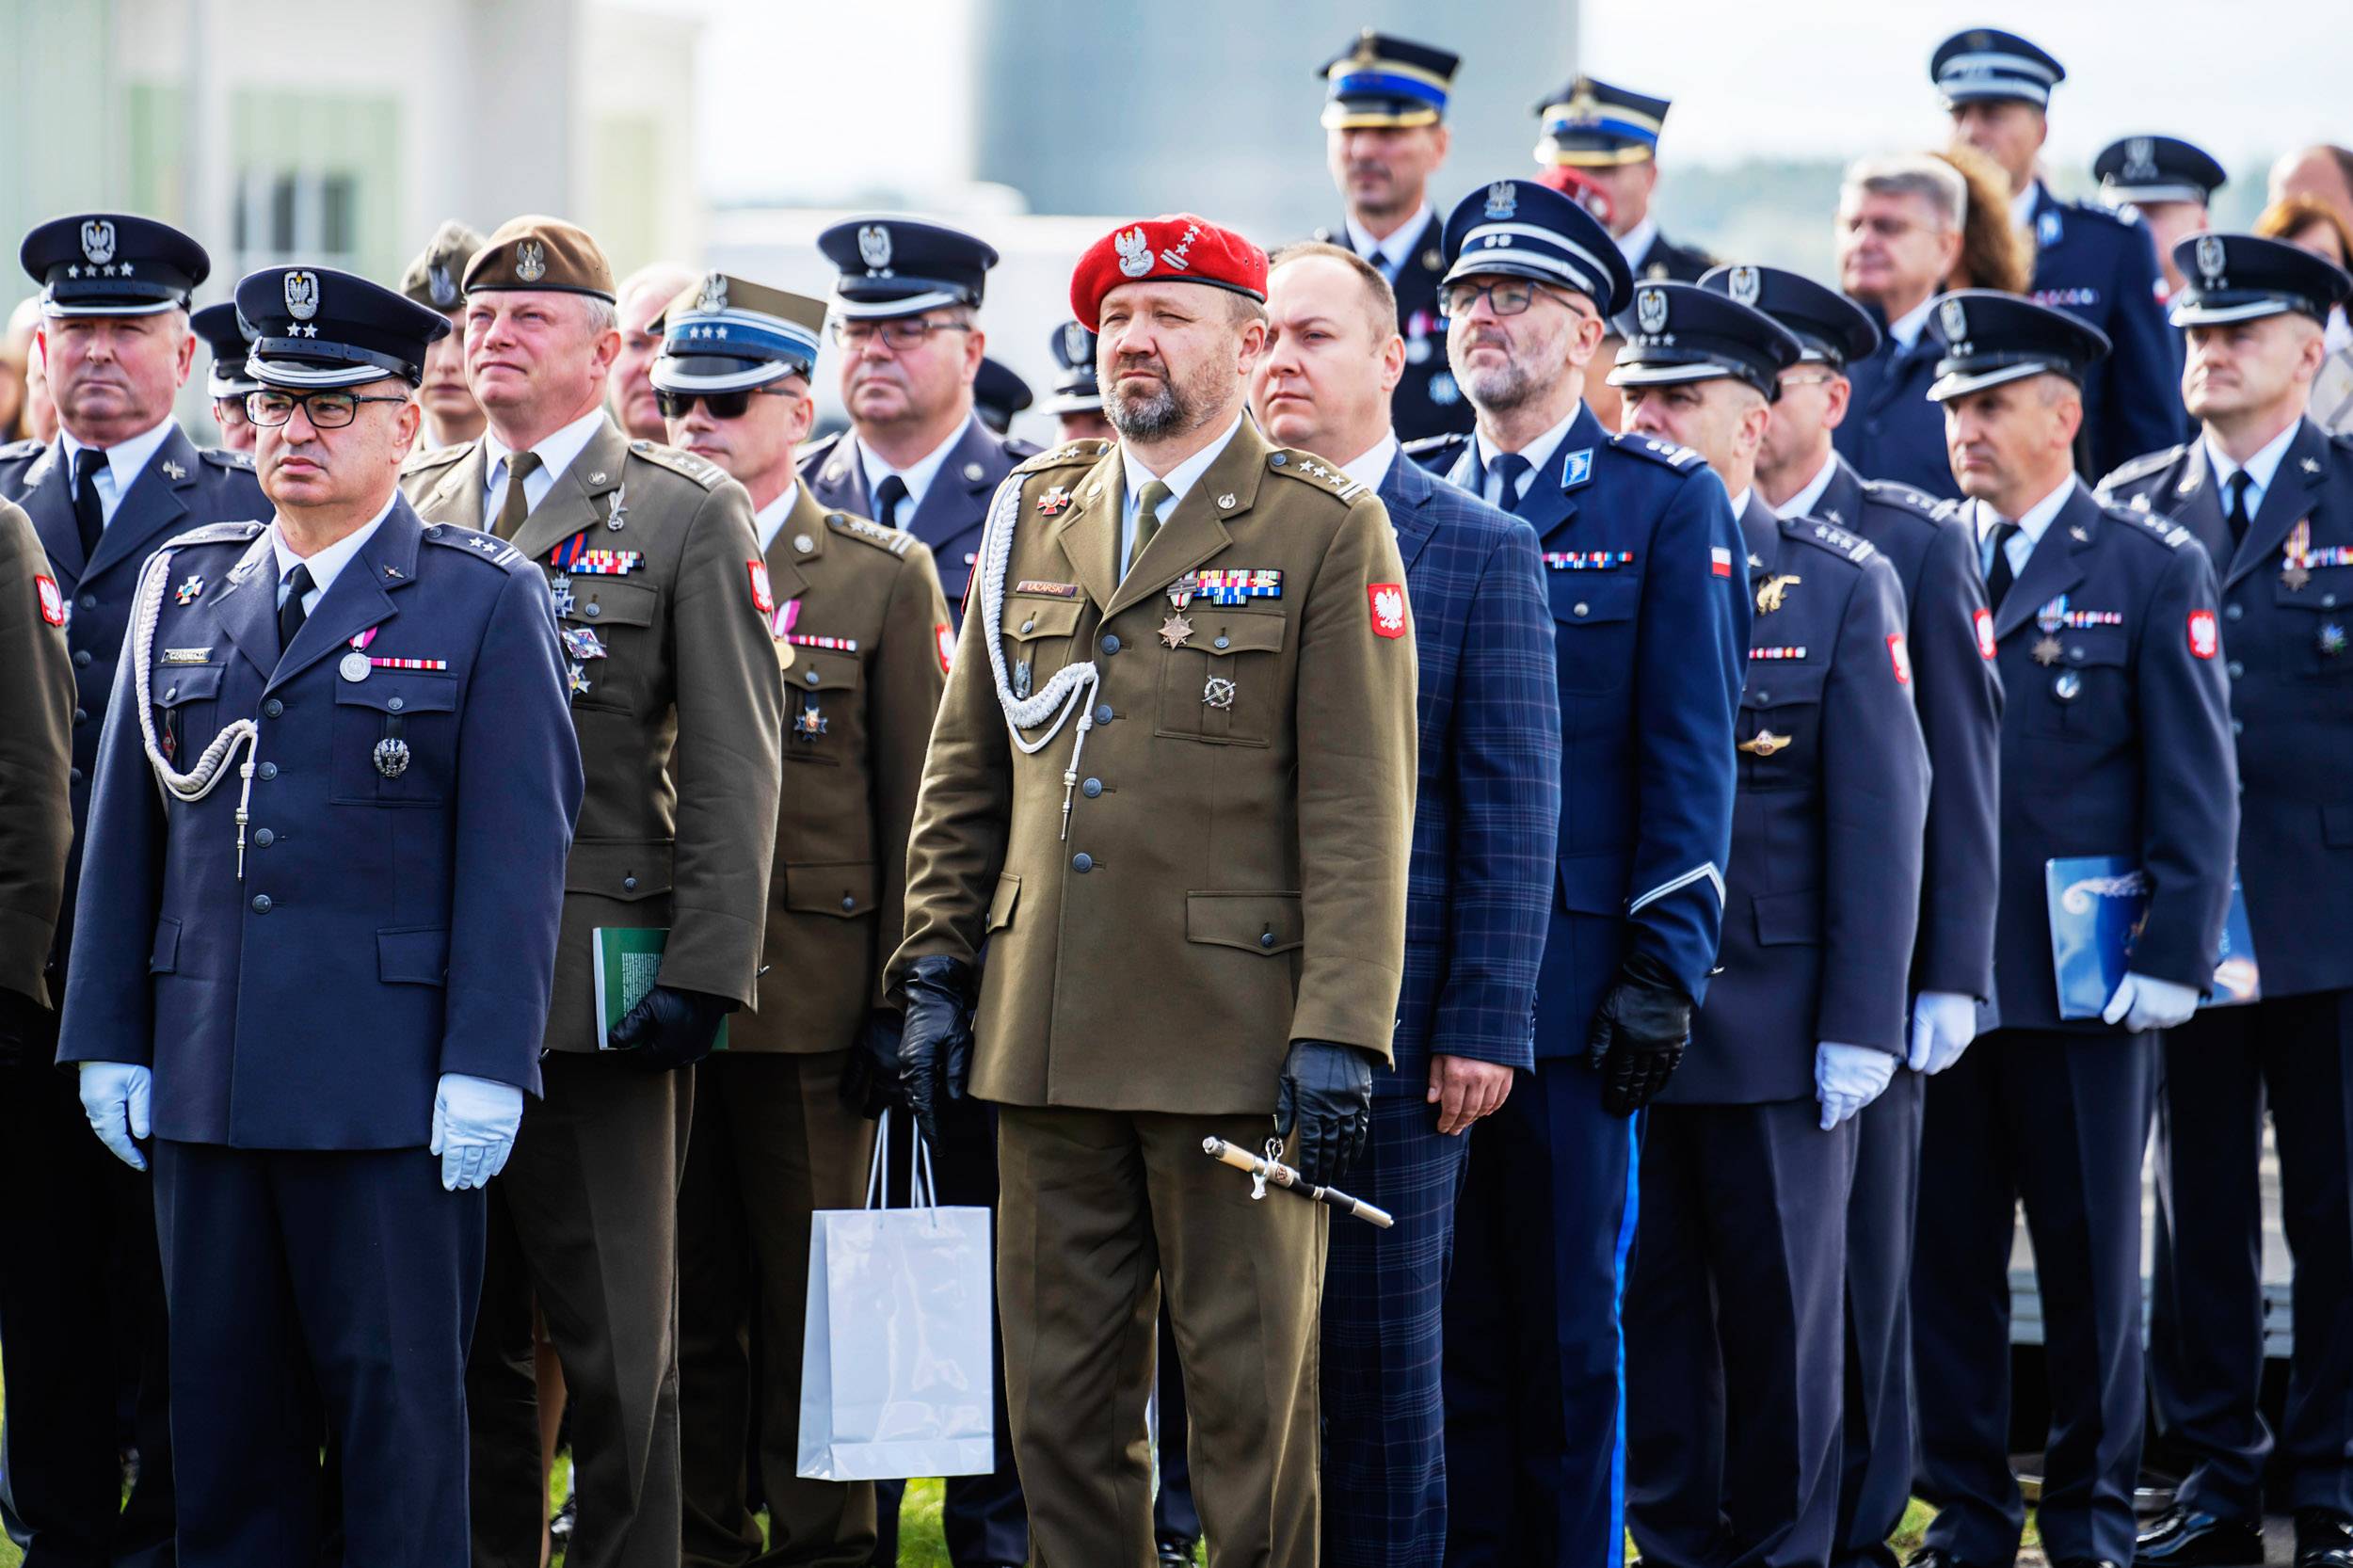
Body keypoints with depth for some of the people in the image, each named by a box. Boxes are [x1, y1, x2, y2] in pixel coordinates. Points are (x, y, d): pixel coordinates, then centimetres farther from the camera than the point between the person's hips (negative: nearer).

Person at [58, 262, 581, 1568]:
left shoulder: (485, 603, 1)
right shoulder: (180, 590, 13)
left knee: (398, 1403, -1)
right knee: (223, 1406, 6)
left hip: (390, 1094, -4)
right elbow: (124, 831, 14)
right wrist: (107, 1041, 8)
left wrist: (486, 1067, -12)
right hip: (203, 1084, 4)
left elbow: (518, 851, -5)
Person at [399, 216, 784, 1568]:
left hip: (599, 986, -4)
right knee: (459, 1335, 8)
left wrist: (703, 979, -11)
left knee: (618, 1343, 0)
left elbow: (734, 770, -3)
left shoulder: (693, 517, 1)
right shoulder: (411, 509, 13)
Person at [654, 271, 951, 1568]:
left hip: (807, 999, -2)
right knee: (681, 1302, 6)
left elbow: (916, 810, 1)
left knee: (811, 1301, 2)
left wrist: (900, 997, -5)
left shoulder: (883, 577, 3)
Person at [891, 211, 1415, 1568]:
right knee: (1061, 1398, 7)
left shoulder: (1327, 531, -1)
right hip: (1046, 1039, 5)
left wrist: (1340, 1032, -13)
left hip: (1234, 1042, -5)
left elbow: (1359, 808, -6)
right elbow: (967, 771, 18)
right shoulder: (1034, 519, 14)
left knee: (1251, 1403, 0)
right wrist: (935, 969, 10)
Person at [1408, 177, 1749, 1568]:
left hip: (1572, 977, -3)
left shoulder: (1667, 503, 1)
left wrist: (1666, 969, -9)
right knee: (1445, 1300, 5)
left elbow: (1691, 756, -3)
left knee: (1567, 1309, 1)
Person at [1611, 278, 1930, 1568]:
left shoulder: (1841, 587, 2)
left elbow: (1880, 820, -1)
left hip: (1774, 1021, -2)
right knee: (1647, 1305, 5)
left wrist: (1860, 1025, -8)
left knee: (1782, 1311, 4)